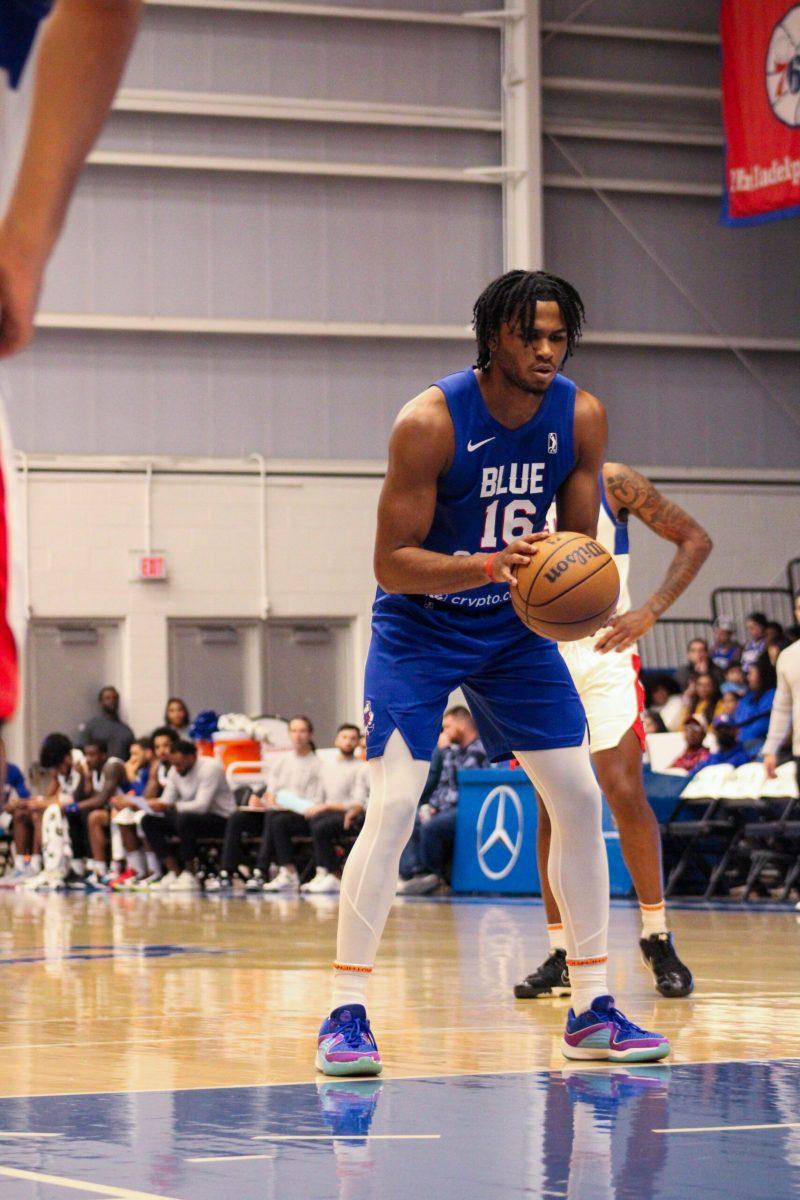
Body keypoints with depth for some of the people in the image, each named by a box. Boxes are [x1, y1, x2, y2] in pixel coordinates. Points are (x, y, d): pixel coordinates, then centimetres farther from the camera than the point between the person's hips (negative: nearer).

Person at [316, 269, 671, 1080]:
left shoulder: (581, 418, -11)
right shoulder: (430, 421, -25)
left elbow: (580, 540, -1)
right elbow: (390, 561, -23)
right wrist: (486, 565, -39)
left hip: (514, 625, 5)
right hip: (420, 624, -5)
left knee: (579, 800, 0)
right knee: (392, 806, -18)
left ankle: (591, 1012, 9)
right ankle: (345, 1014, -11)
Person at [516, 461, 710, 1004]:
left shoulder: (613, 483, -4)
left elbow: (695, 539, 0)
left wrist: (650, 611, -10)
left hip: (605, 653, -2)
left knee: (624, 790, -12)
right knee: (551, 805, 2)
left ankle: (658, 938, 0)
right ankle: (560, 955, 6)